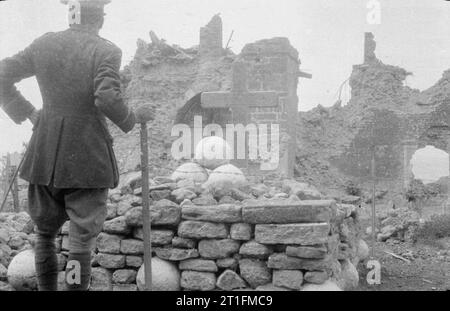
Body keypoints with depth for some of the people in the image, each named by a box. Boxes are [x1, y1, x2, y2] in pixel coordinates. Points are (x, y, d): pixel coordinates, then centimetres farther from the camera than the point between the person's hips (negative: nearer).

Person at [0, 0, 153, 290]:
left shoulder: (44, 44, 5)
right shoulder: (106, 51, -9)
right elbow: (107, 99, -22)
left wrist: (27, 112, 13)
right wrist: (133, 118, -5)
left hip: (45, 157, 5)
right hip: (88, 159, -4)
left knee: (45, 233, 20)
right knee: (82, 240, 4)